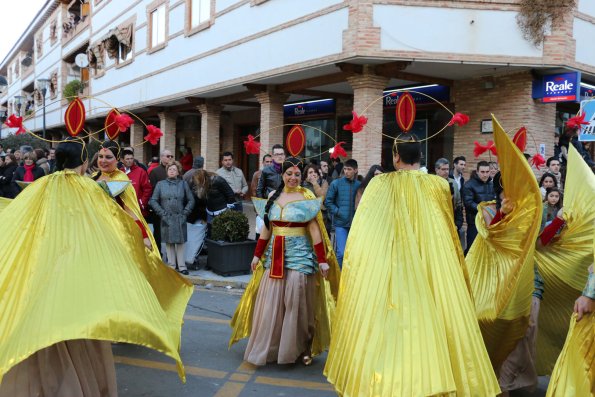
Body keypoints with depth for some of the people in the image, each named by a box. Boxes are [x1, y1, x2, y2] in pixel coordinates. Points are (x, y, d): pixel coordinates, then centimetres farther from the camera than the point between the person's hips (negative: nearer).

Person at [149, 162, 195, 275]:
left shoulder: (183, 184, 6)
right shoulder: (160, 184, 6)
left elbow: (191, 200, 8)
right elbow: (153, 201, 3)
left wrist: (185, 213, -2)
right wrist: (162, 213, -4)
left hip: (180, 218, 0)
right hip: (167, 218, 0)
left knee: (181, 242, 1)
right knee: (169, 242, 4)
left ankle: (182, 266, 7)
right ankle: (172, 265, 13)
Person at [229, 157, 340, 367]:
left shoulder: (307, 197, -3)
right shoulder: (273, 196, 9)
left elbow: (314, 229, -6)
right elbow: (266, 228, 13)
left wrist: (322, 260, -10)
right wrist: (257, 254, 12)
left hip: (299, 254, -4)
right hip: (275, 255, 4)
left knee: (296, 301, -2)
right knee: (271, 302, 5)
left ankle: (301, 349, 14)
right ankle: (270, 347, 17)